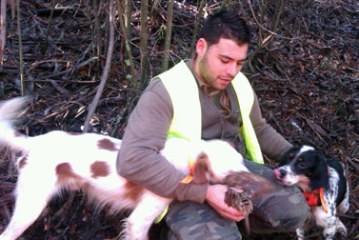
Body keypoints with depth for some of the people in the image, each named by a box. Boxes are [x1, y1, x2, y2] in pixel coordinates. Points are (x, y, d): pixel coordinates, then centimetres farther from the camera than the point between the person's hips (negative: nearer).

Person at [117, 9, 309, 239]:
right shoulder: (166, 90, -18)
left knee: (294, 209, -14)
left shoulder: (239, 84, 5)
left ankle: (231, 219, 9)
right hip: (190, 184, -6)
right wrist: (204, 192, -32)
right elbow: (133, 159, -29)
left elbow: (258, 129, 24)